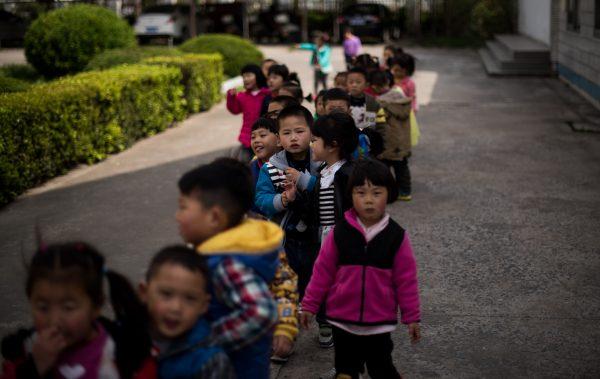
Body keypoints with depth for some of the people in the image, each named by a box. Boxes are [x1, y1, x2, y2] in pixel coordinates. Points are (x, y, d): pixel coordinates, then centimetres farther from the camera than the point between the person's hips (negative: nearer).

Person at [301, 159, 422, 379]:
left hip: (380, 322, -1)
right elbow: (323, 271, -1)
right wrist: (309, 305, 3)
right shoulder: (339, 232, -9)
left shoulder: (397, 236, -9)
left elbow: (406, 279, -3)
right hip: (342, 319, 1)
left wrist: (412, 317, 1)